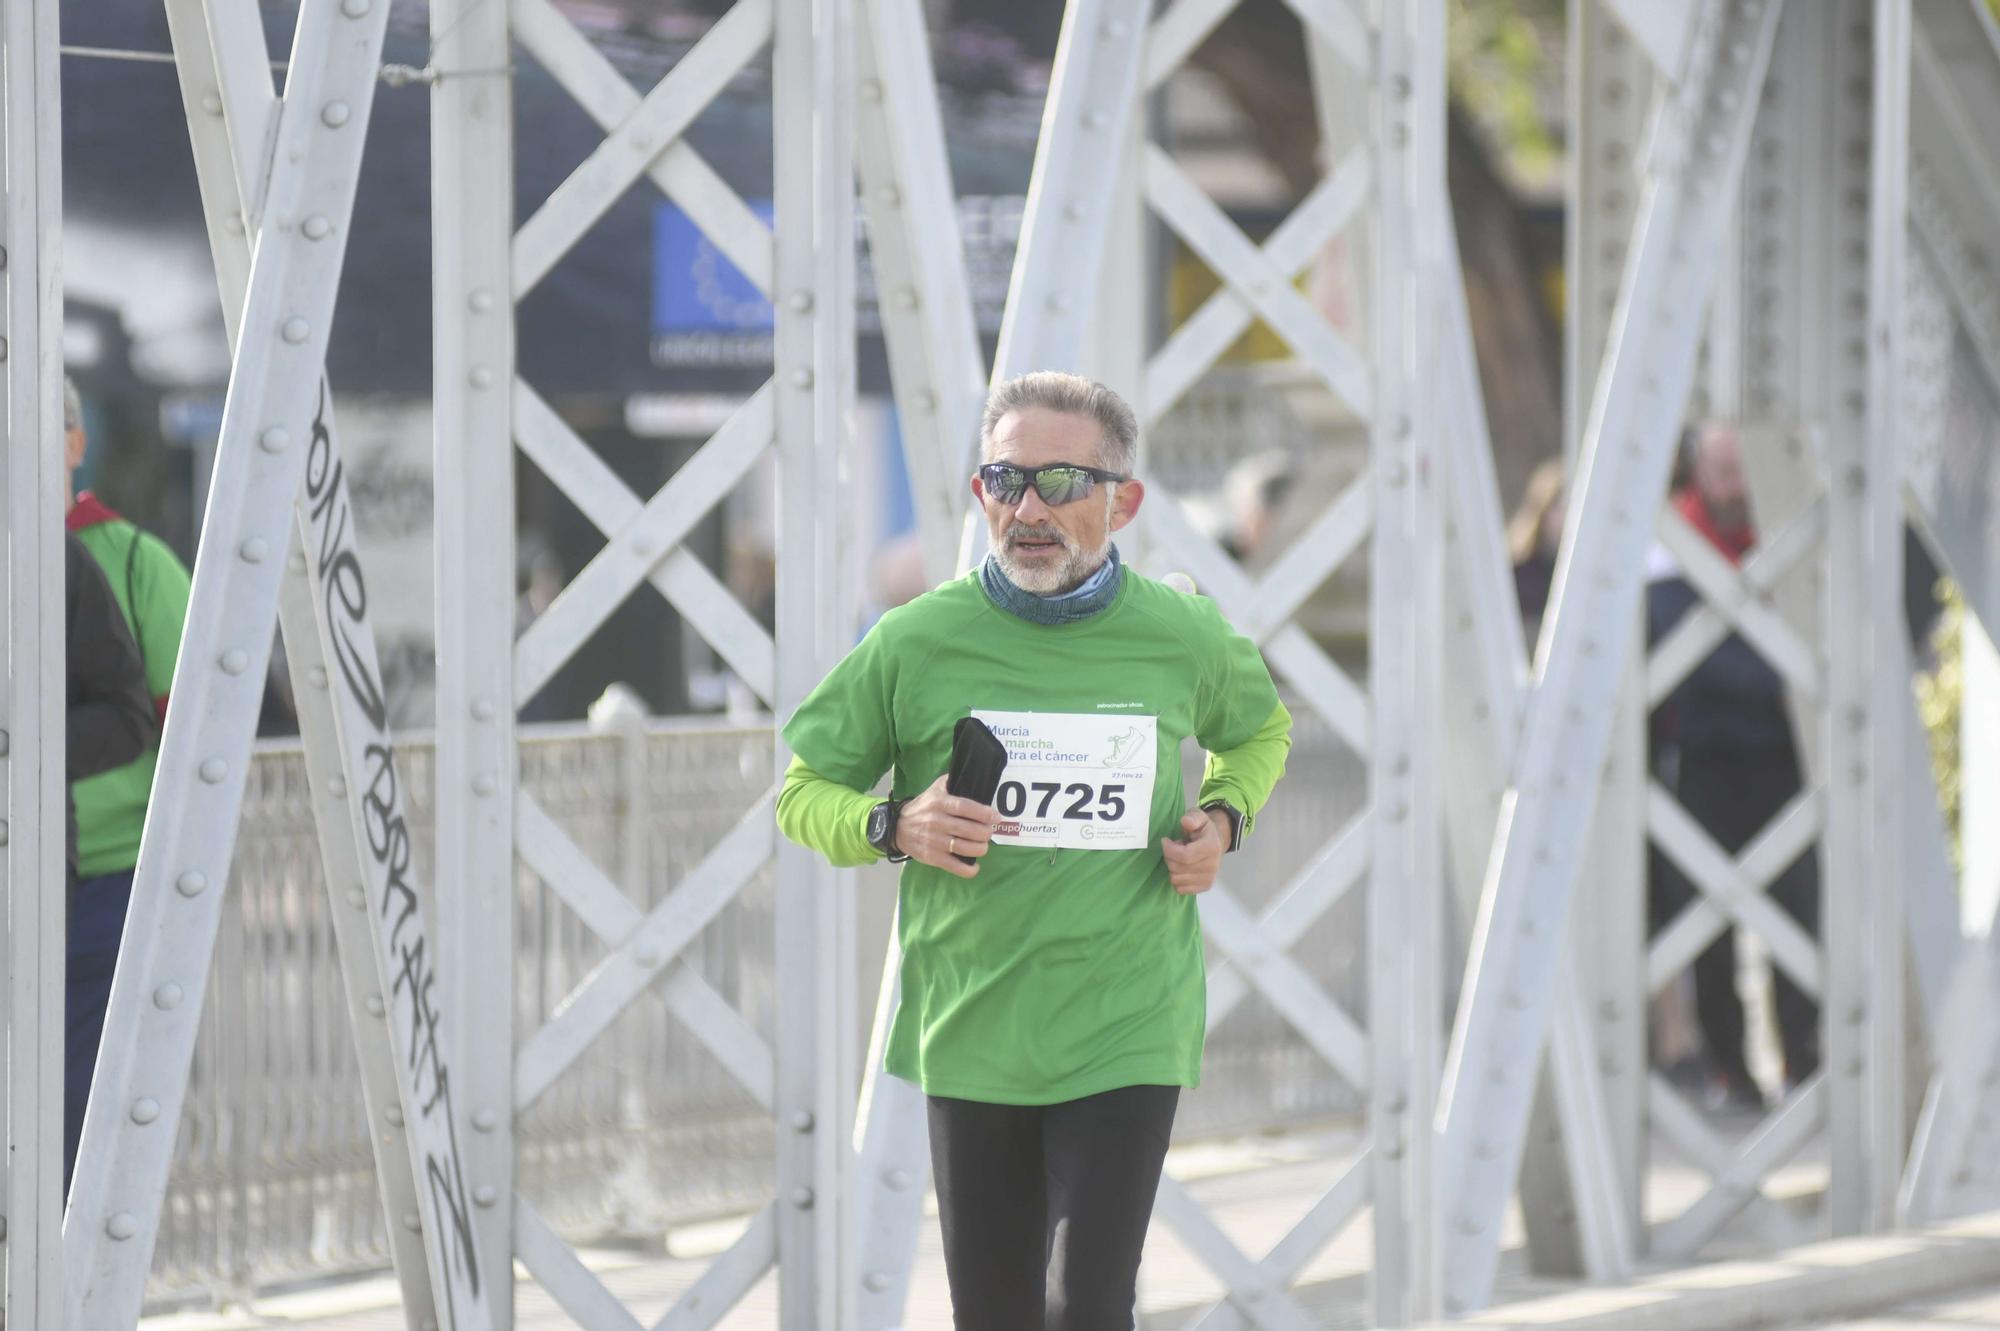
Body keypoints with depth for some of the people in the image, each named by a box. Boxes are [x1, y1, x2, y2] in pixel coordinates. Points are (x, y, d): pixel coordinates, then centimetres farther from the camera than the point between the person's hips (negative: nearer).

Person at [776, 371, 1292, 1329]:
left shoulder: (1183, 637, -1)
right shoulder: (915, 642, -4)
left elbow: (1261, 729, 22)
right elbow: (803, 794, 7)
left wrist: (1225, 818, 2)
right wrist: (893, 828, -14)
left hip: (1126, 1034, -1)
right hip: (968, 1029, 1)